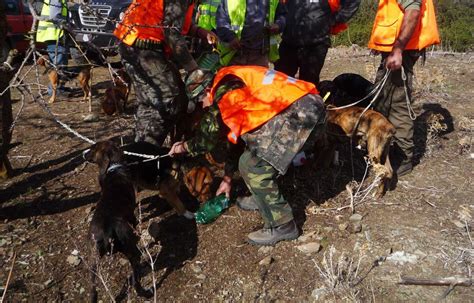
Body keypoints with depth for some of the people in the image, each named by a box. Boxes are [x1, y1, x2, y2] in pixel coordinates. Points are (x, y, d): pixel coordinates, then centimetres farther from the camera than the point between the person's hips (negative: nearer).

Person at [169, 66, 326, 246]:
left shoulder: (226, 85, -5)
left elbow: (213, 131, -5)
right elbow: (235, 134, 29)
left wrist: (185, 147, 13)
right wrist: (228, 177, 34)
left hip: (301, 111, -10)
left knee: (252, 166, -8)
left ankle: (281, 226, 2)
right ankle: (264, 198, 33)